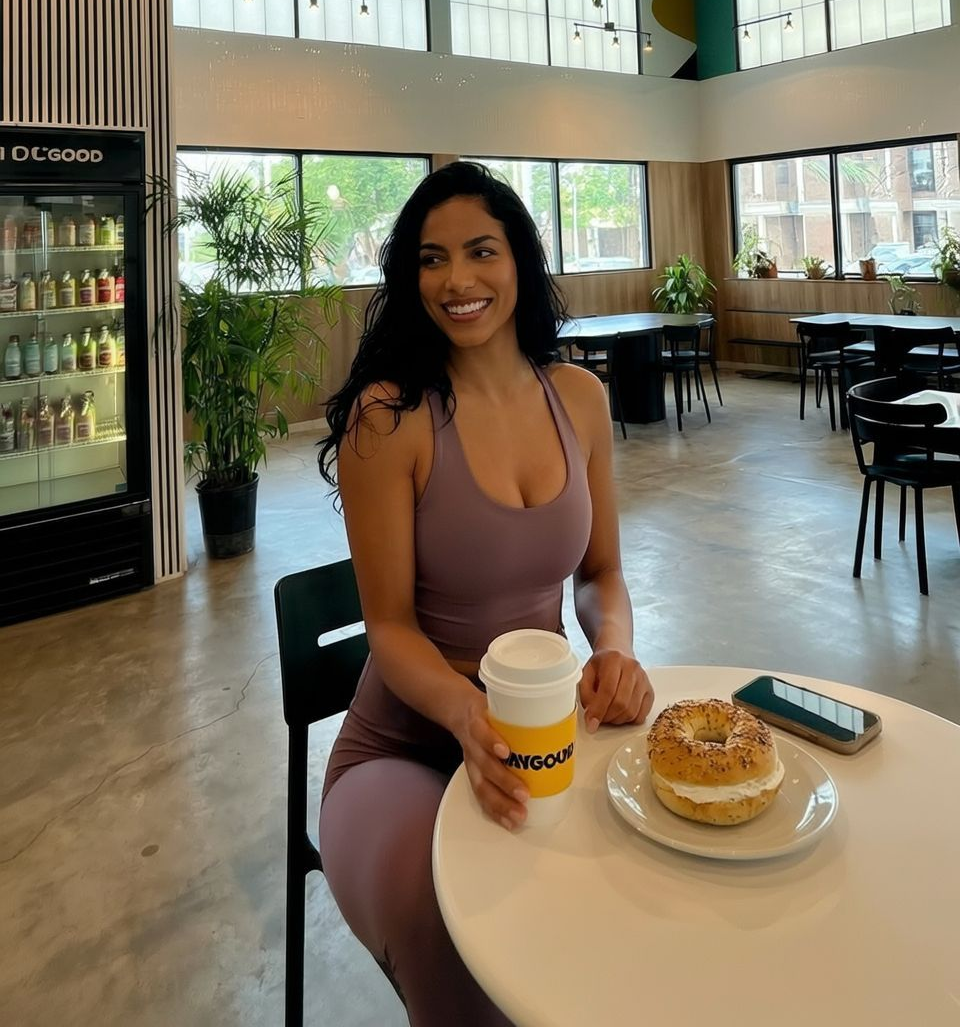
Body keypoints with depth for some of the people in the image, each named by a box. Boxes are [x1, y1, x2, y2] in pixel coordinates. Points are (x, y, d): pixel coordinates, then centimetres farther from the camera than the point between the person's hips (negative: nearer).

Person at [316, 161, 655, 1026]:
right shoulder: (389, 415, -15)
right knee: (459, 944, -33)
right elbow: (390, 626, -12)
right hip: (407, 745, -4)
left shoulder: (579, 397, 0)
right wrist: (469, 714, -32)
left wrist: (615, 650, -14)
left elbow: (602, 571, 8)